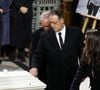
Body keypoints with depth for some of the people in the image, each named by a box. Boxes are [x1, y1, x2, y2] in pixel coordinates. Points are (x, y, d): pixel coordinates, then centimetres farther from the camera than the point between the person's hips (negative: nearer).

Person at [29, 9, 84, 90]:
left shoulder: (76, 33, -3)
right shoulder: (45, 36, -1)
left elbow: (83, 52, 4)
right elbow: (38, 55, 1)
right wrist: (34, 67, -18)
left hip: (72, 78, 0)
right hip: (53, 80, 0)